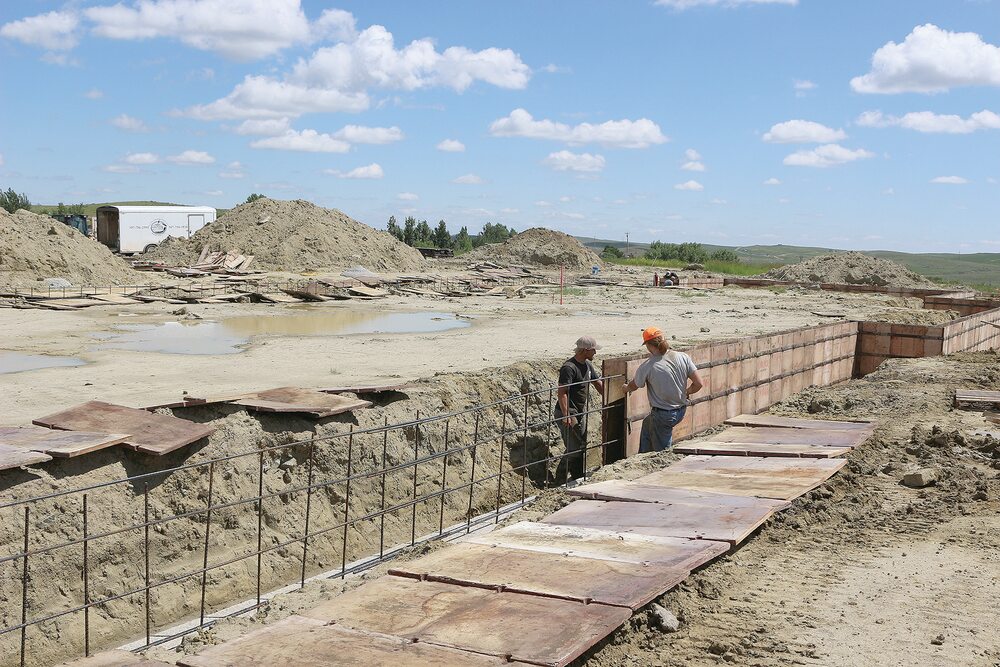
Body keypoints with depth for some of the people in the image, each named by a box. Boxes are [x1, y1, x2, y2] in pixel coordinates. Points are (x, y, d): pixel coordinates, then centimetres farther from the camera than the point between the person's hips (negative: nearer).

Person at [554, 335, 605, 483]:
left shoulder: (587, 365, 9)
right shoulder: (569, 367, -20)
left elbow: (598, 383, 21)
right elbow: (561, 392, -25)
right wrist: (566, 416, -30)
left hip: (580, 413, 10)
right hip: (568, 414, -10)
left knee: (582, 447, 13)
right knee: (574, 449, -10)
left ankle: (579, 480, 23)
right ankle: (559, 479, 1)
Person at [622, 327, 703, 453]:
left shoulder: (647, 366, -18)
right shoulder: (683, 357, -9)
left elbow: (633, 386, 1)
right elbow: (698, 384, -8)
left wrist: (626, 388, 25)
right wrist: (684, 393, 12)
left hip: (662, 415, -6)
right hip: (681, 411, 7)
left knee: (662, 452, 13)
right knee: (647, 424, 32)